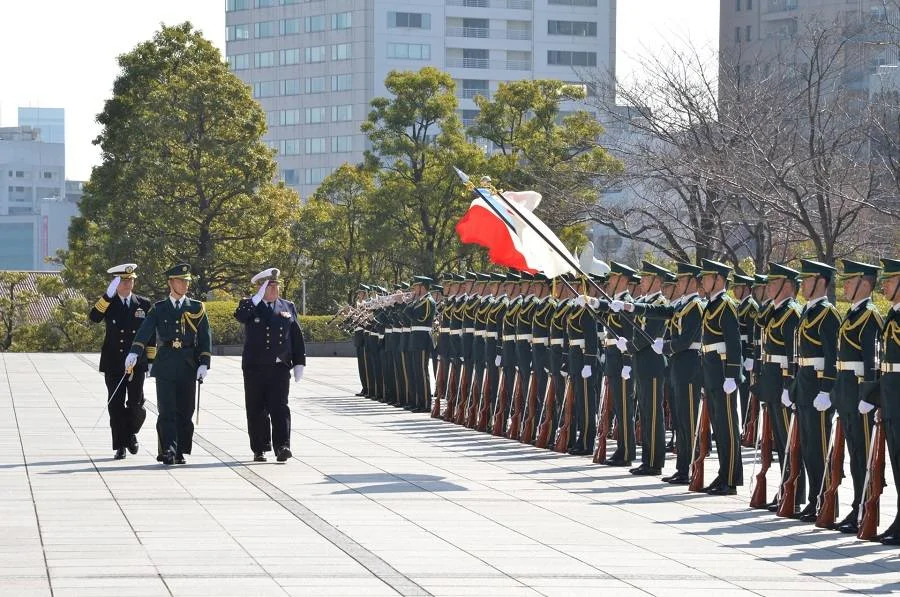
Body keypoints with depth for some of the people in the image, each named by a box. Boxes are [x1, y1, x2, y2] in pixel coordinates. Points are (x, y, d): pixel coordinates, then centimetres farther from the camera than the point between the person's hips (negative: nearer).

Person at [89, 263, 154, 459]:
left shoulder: (143, 304, 7)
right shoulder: (108, 303, 4)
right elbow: (94, 317, -17)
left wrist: (151, 360, 6)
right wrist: (108, 294, -24)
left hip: (136, 362, 0)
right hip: (113, 362, 0)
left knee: (136, 404, -3)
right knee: (116, 405, -1)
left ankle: (131, 434, 23)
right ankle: (120, 446, 5)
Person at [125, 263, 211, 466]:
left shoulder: (197, 308, 11)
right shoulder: (159, 308, 8)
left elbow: (205, 337, 7)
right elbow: (145, 331, -6)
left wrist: (204, 364, -5)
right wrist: (134, 353, -23)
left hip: (188, 365, 1)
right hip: (165, 364, -1)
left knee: (185, 410, 2)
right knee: (167, 410, -8)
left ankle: (180, 452, 9)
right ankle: (167, 451, -11)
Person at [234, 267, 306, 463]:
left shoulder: (288, 307, 12)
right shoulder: (250, 305, 4)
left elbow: (297, 337, 12)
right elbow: (240, 316, -20)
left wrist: (299, 363, 6)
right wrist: (259, 297, -20)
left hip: (280, 367, 1)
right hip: (255, 368, -1)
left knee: (280, 407, -10)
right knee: (257, 410, 3)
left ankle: (282, 447, -15)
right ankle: (260, 450, 11)